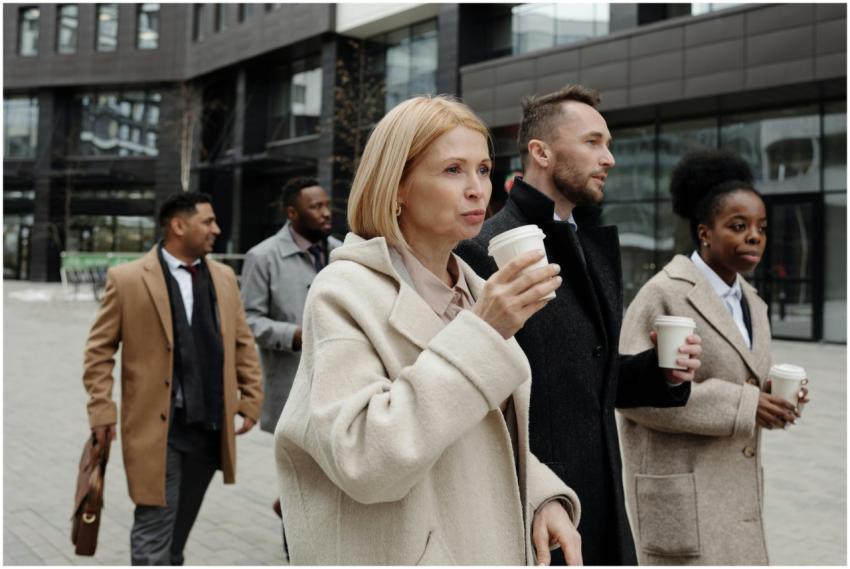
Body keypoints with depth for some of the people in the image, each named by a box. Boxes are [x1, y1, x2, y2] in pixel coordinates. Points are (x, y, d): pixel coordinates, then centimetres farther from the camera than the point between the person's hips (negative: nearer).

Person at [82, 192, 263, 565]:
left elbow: (243, 342, 14)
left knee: (180, 526, 19)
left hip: (210, 425, 5)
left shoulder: (224, 277, 9)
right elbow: (100, 349, -3)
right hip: (157, 426, -5)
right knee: (155, 529, -2)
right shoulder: (127, 279, -6)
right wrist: (102, 409, -9)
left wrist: (251, 398, 9)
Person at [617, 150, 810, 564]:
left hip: (736, 490, 8)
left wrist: (771, 397, -2)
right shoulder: (664, 294, -12)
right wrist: (740, 405, -20)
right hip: (682, 491, -8)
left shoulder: (752, 304, 12)